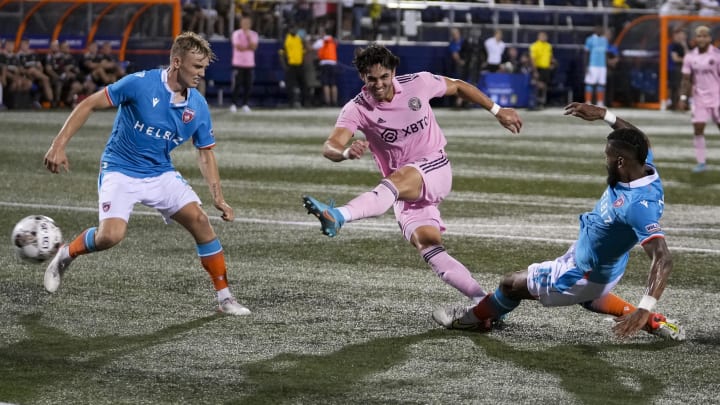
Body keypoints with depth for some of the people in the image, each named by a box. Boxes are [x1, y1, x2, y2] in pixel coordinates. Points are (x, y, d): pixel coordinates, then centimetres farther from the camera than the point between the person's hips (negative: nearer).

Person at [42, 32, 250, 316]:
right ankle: (66, 255, 8)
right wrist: (59, 145, -19)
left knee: (199, 220, -11)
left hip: (161, 173, 5)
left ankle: (224, 297, 1)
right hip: (120, 172, -5)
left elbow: (205, 153, 8)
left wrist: (218, 198, -1)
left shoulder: (198, 106, -4)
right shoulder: (140, 83, -19)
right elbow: (88, 105, -13)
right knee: (112, 235, -25)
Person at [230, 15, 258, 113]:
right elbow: (238, 47, -12)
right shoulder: (236, 34, -1)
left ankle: (246, 104, 6)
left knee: (248, 85, 0)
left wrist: (248, 37, -12)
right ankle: (234, 104, 1)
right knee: (237, 84, -5)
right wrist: (249, 47, -3)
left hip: (250, 63, 3)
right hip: (238, 63, -3)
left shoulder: (253, 34, 9)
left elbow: (254, 47, -5)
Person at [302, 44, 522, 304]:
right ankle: (481, 300, -18)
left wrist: (497, 111, 17)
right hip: (405, 191, 3)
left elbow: (458, 87, 12)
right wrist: (347, 152, -48)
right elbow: (330, 146, -23)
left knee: (395, 181, -36)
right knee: (426, 241, -21)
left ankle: (338, 217, -62)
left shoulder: (418, 83, -7)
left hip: (434, 167, -3)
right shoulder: (356, 109, -9)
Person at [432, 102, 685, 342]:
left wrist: (644, 310, -53)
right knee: (590, 299, 41)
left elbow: (663, 259, -46)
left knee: (511, 284, 12)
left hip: (583, 276, -9)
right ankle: (655, 323, 30)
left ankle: (477, 317, 42)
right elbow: (636, 141, 8)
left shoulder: (639, 206, -42)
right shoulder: (643, 165, -17)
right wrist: (604, 115, 2)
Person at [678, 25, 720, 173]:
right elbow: (686, 79, 8)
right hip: (699, 99, 3)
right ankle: (701, 162, 3)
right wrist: (683, 98, 1)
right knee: (698, 129, -3)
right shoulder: (690, 57, 2)